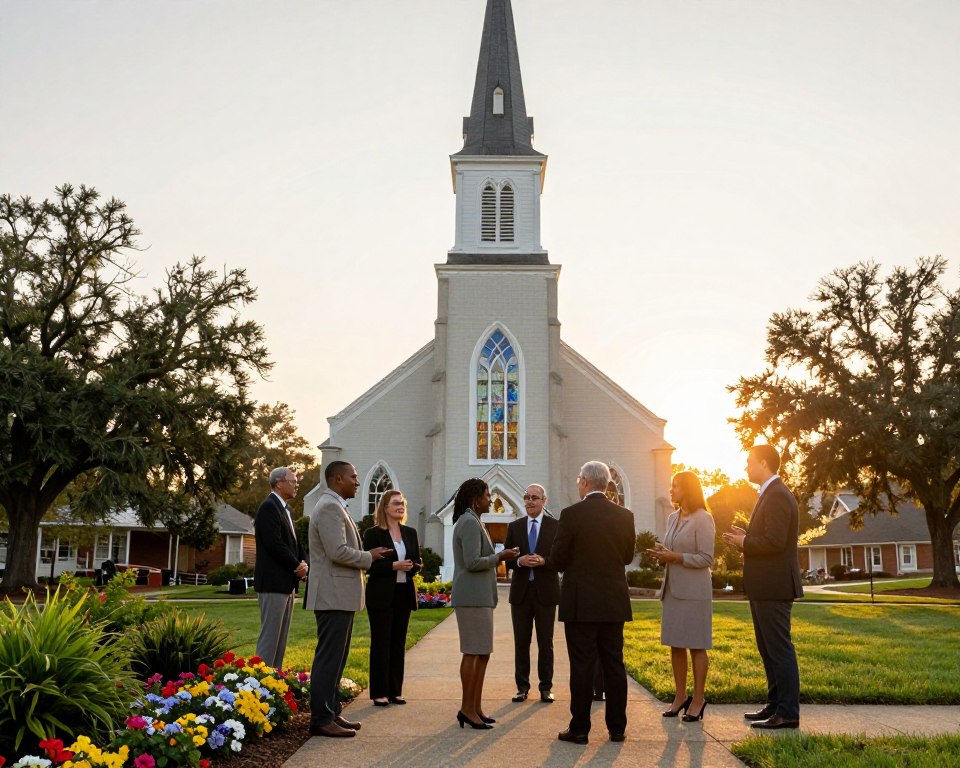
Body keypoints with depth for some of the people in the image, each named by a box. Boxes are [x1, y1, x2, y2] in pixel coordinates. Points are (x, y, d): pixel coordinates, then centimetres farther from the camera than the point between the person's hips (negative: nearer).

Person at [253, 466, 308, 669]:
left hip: (287, 583, 10)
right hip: (273, 583, -10)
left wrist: (303, 563, 0)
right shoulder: (269, 507, -12)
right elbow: (274, 544, -20)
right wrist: (297, 566, -11)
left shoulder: (283, 509, 18)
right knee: (269, 636, -7)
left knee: (281, 637, 12)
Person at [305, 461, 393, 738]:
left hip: (340, 596, 11)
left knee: (336, 657, 16)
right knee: (329, 658, -6)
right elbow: (338, 552, -24)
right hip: (334, 596, -11)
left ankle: (332, 712, 24)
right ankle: (321, 720, -1)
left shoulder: (334, 506, 19)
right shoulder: (330, 507, -15)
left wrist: (366, 556, 12)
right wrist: (369, 557, -10)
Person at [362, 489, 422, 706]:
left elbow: (418, 562, 12)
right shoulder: (373, 533, -5)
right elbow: (369, 564, -12)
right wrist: (394, 566, -21)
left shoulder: (410, 533, 11)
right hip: (381, 595, -5)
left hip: (404, 593, 5)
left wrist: (413, 566, -10)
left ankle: (395, 690, 17)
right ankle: (380, 692, 7)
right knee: (381, 643, 1)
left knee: (399, 642, 9)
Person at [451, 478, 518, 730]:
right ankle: (467, 709, 0)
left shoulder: (471, 521, 19)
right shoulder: (470, 523, -14)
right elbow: (472, 562, -21)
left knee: (482, 653, 11)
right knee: (473, 653, -6)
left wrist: (498, 557, 15)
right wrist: (499, 557, -9)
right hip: (473, 597, -11)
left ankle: (475, 707, 16)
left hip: (478, 596, 11)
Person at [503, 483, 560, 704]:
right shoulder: (514, 527, 8)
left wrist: (543, 561, -20)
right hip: (521, 591, 2)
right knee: (521, 642, 7)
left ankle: (546, 688, 14)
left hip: (545, 591, -2)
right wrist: (519, 561, -14)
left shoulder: (555, 526, 0)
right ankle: (522, 687, 15)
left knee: (545, 643, 5)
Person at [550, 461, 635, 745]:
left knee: (581, 666, 2)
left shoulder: (571, 514, -12)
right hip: (614, 602, 4)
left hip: (580, 602, -4)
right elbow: (627, 557, 12)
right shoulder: (624, 516, 2)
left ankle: (579, 729, 7)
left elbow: (557, 560, -8)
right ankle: (617, 727, 16)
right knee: (614, 665, 11)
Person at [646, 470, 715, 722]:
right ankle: (680, 696, 18)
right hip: (672, 588, 7)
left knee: (696, 646, 1)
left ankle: (698, 700, 9)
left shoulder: (703, 519, -10)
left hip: (693, 590, -7)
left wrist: (674, 557, -18)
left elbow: (706, 559, -14)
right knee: (675, 645, 9)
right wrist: (661, 554, 1)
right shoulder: (672, 518, 13)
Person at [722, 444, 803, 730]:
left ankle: (788, 713, 2)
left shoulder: (777, 495, -16)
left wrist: (745, 543, -11)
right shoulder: (770, 494, 17)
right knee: (768, 649, 17)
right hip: (764, 587, 11)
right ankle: (775, 704, 26)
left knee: (779, 649, -5)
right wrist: (747, 537, 8)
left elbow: (774, 541, -24)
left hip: (774, 586, -11)